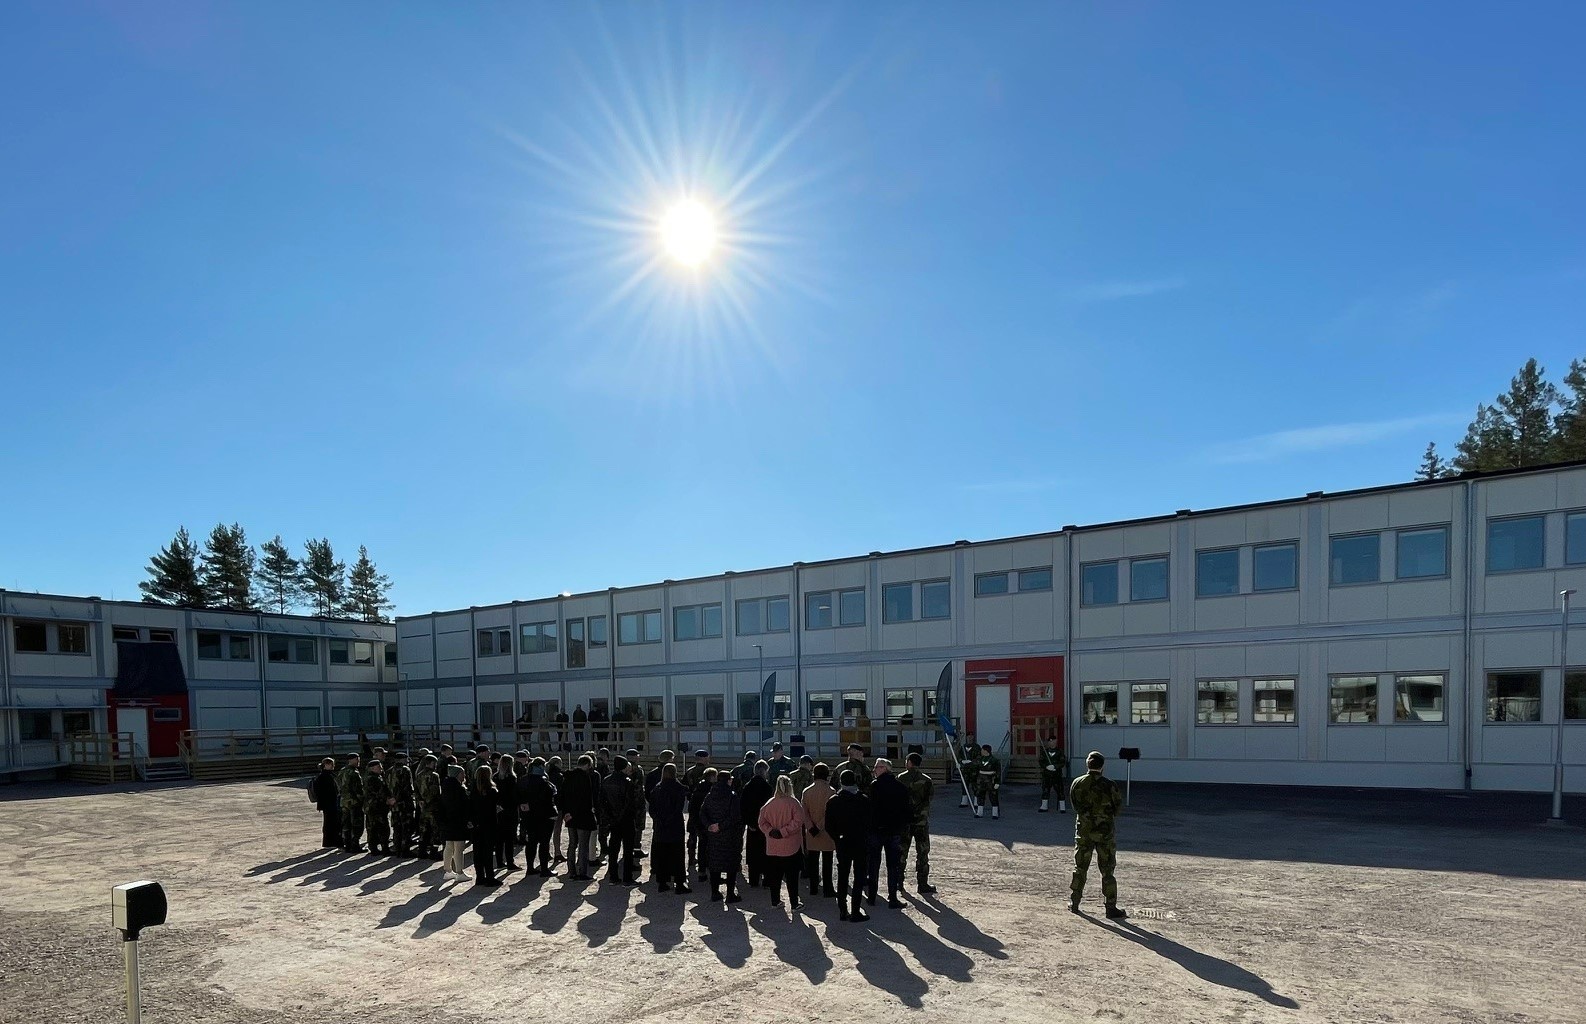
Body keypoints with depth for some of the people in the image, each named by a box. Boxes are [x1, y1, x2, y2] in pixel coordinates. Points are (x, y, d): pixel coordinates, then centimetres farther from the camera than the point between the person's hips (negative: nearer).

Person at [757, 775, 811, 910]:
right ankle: (794, 903, 9)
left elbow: (762, 822, 1)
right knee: (792, 876, 5)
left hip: (773, 847, 3)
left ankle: (775, 901, 21)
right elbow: (798, 821, -17)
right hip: (791, 847, -3)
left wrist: (770, 831, -9)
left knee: (775, 874, 14)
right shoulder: (793, 803, -11)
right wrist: (783, 832, -15)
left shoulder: (769, 803, 0)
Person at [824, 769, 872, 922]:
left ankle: (842, 911, 15)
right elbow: (869, 823, -7)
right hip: (861, 845, -3)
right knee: (858, 878, 5)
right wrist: (867, 841, 8)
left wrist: (838, 840, 10)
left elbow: (829, 826, -3)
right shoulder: (864, 800, -12)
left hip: (842, 845, 3)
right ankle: (855, 912, 5)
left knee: (842, 878, 13)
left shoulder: (833, 802, -6)